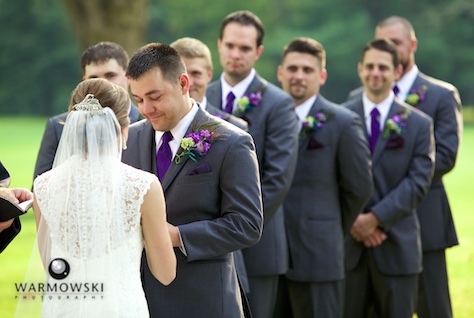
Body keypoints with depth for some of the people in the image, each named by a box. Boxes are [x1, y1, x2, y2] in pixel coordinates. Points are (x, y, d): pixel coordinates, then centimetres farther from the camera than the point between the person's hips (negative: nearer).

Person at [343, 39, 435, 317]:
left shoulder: (419, 124, 4)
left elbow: (419, 182, -5)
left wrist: (376, 217, -14)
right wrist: (352, 220, -12)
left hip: (397, 245, 0)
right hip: (347, 243, 0)